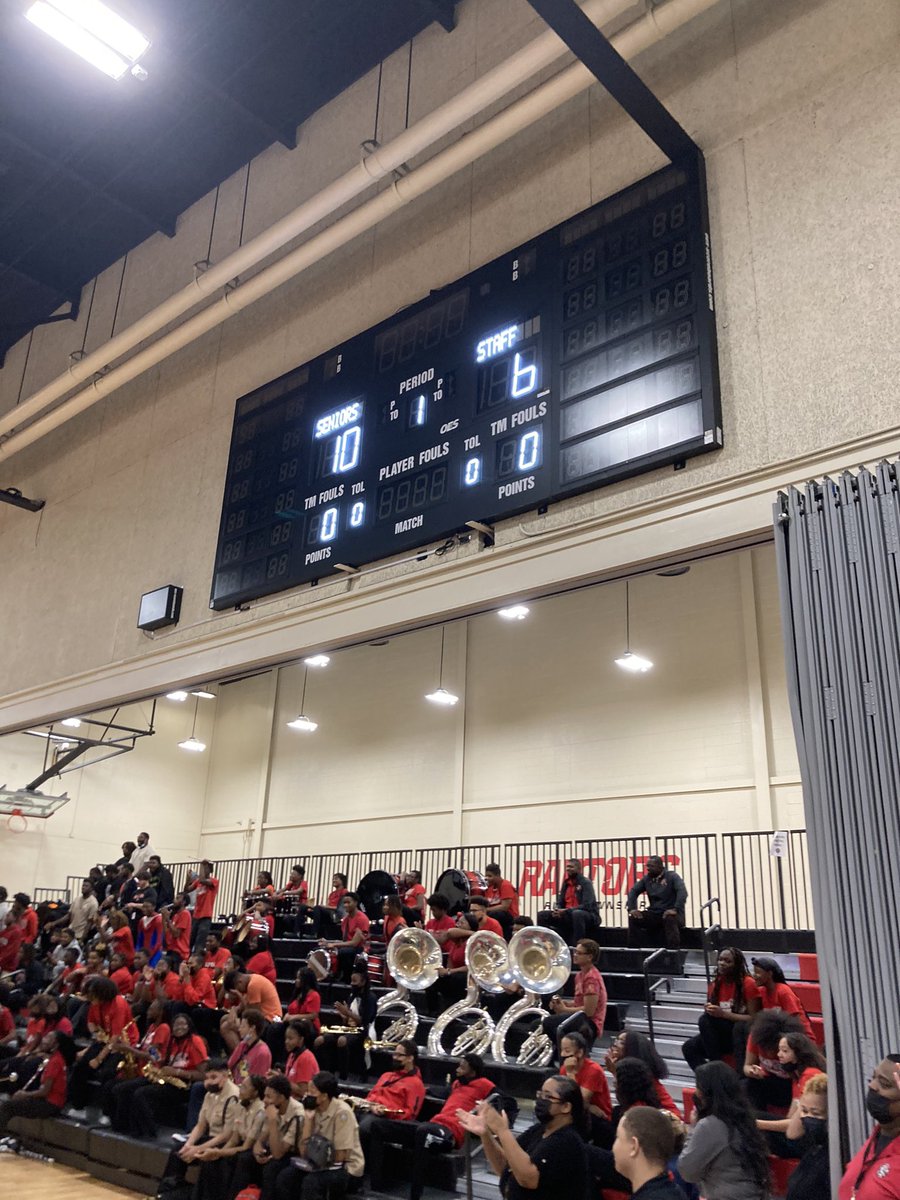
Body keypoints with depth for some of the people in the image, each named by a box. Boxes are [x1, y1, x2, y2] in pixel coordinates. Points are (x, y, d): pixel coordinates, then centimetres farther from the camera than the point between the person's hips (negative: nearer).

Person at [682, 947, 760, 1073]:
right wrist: (710, 1011, -14)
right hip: (723, 1033, 5)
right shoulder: (715, 985, 3)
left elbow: (754, 1019, -17)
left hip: (745, 1034, -5)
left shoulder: (748, 983, -14)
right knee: (689, 1048, -17)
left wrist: (723, 1014, -24)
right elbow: (709, 1014, 11)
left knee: (707, 1020, -27)